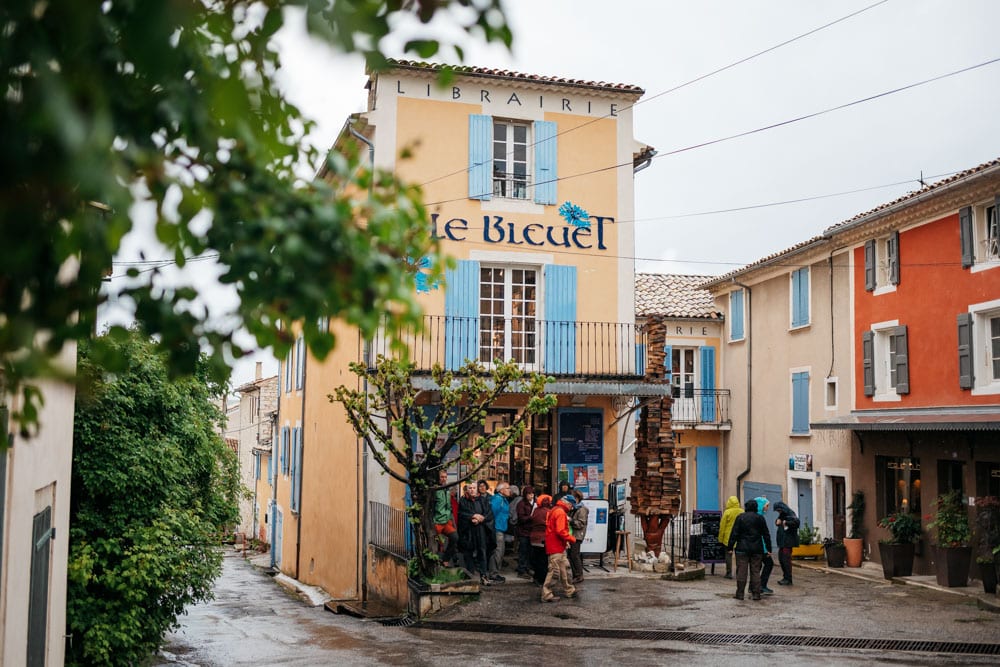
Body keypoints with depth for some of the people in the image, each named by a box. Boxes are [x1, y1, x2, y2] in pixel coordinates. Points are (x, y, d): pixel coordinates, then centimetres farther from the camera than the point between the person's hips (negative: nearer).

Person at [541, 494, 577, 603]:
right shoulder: (561, 513, -17)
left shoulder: (556, 510, 15)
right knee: (555, 571, -8)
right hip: (556, 547, -11)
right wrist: (572, 539, -12)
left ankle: (568, 590, 27)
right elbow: (561, 531, -25)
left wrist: (566, 541, 13)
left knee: (565, 568, 17)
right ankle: (546, 594, -4)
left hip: (559, 547, 11)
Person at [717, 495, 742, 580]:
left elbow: (722, 526, -7)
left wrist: (720, 539, 1)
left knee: (729, 555, 6)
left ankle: (729, 573, 5)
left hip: (728, 538, -3)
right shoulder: (742, 512, -2)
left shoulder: (727, 512, -11)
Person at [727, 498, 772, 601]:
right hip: (757, 549, 2)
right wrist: (768, 548, 13)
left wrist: (730, 546, 0)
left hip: (742, 549, -2)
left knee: (741, 571, 1)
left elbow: (734, 534, -5)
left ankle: (740, 593, 1)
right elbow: (766, 534, 7)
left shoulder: (740, 517, -2)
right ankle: (756, 593, 5)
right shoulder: (760, 518, 3)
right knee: (755, 571, 6)